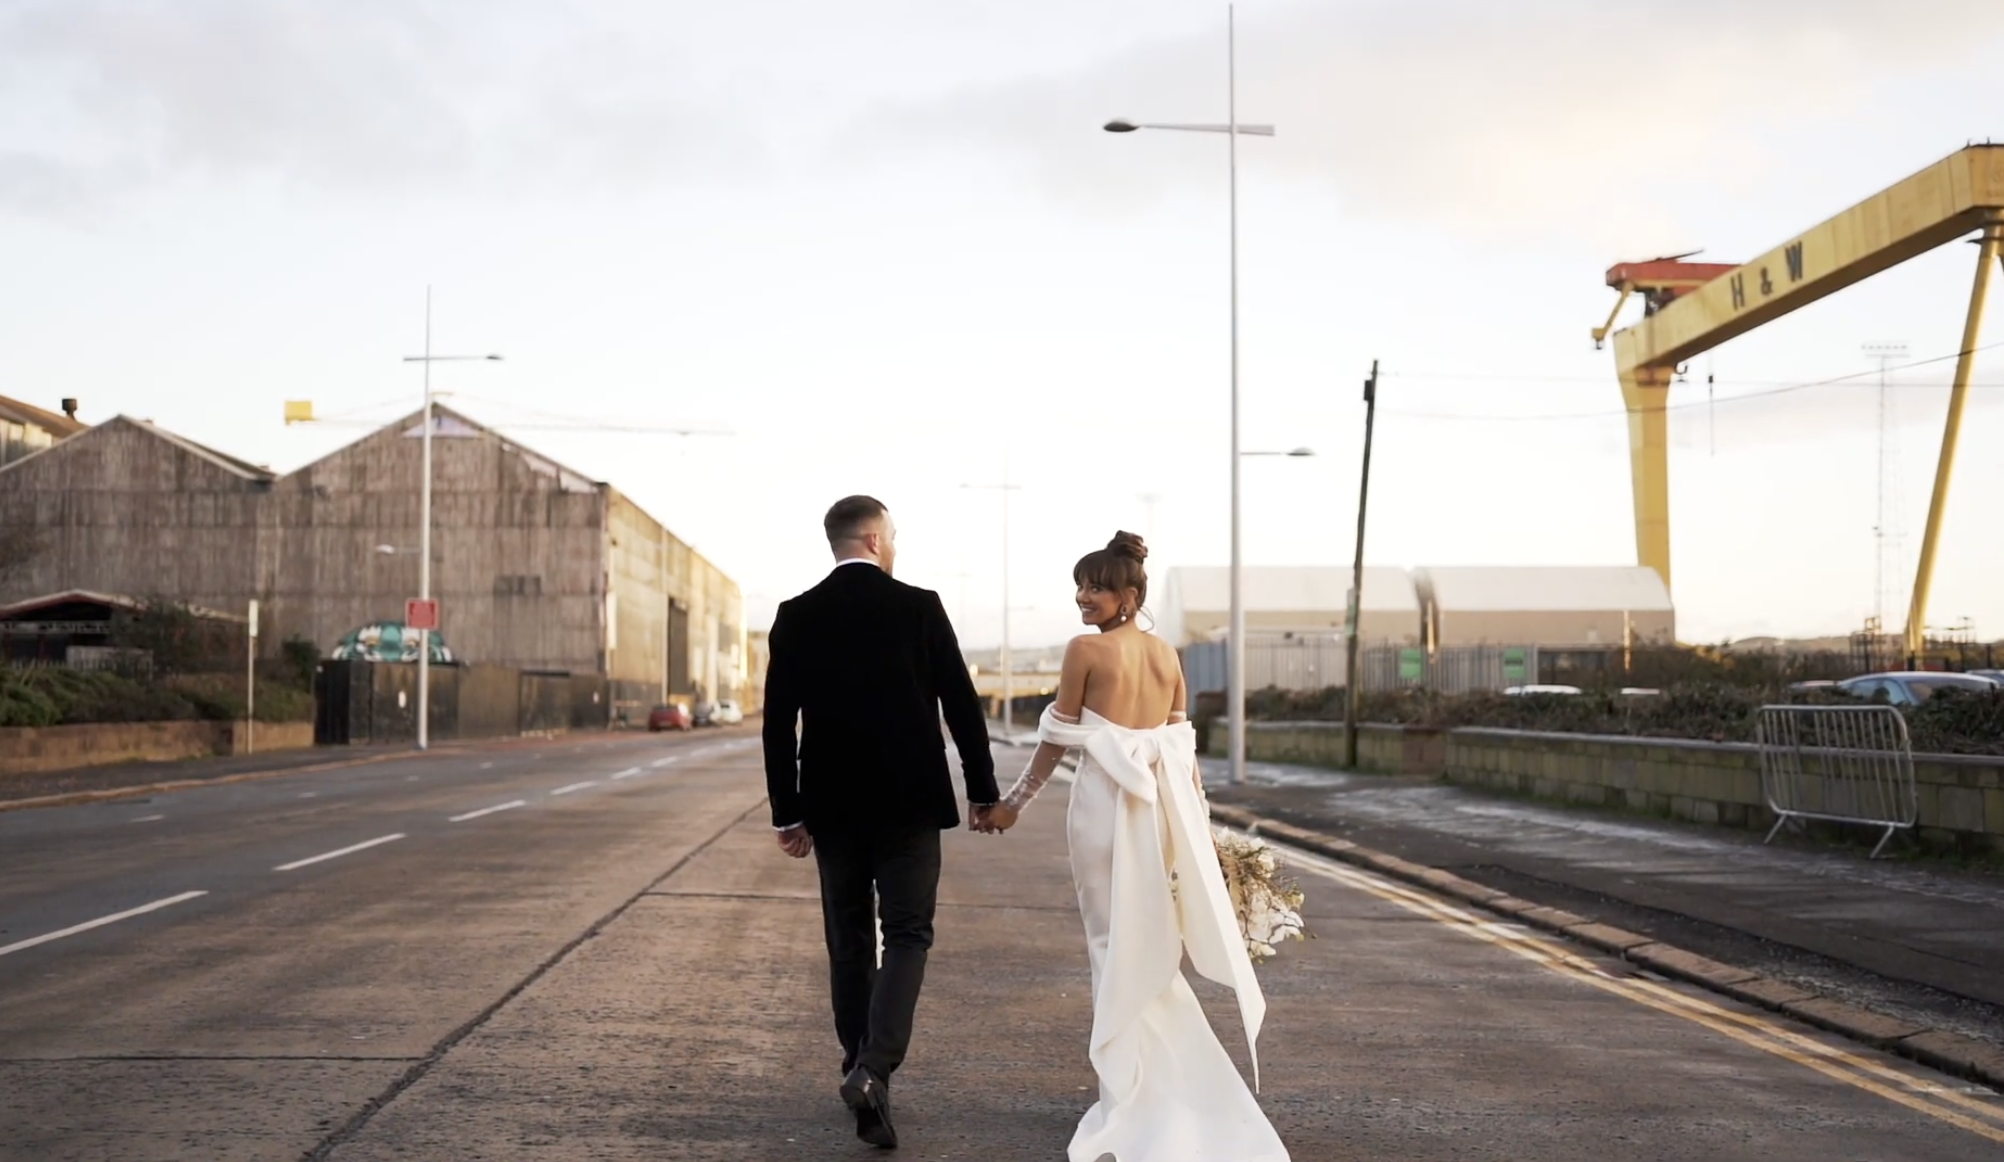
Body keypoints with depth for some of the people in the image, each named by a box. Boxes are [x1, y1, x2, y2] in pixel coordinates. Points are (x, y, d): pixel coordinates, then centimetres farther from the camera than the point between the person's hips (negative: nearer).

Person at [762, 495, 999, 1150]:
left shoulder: (796, 617, 0)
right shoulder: (920, 607, -5)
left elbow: (778, 722, 0)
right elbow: (962, 704, -3)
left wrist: (787, 813, 6)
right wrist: (982, 790, 6)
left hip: (832, 806, 3)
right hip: (908, 801, -2)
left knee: (849, 943, 12)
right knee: (907, 935, 2)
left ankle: (863, 1076, 17)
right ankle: (873, 1070, -16)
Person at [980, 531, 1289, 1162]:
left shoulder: (1086, 649, -8)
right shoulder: (1166, 653, 9)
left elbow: (1055, 739, -5)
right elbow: (1183, 746, 10)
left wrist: (1013, 802, 6)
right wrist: (1200, 821, 15)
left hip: (1106, 800, -5)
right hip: (1163, 802, 6)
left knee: (1115, 945, 4)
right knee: (1154, 945, 16)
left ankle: (1127, 1097, 9)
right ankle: (1175, 1092, 22)